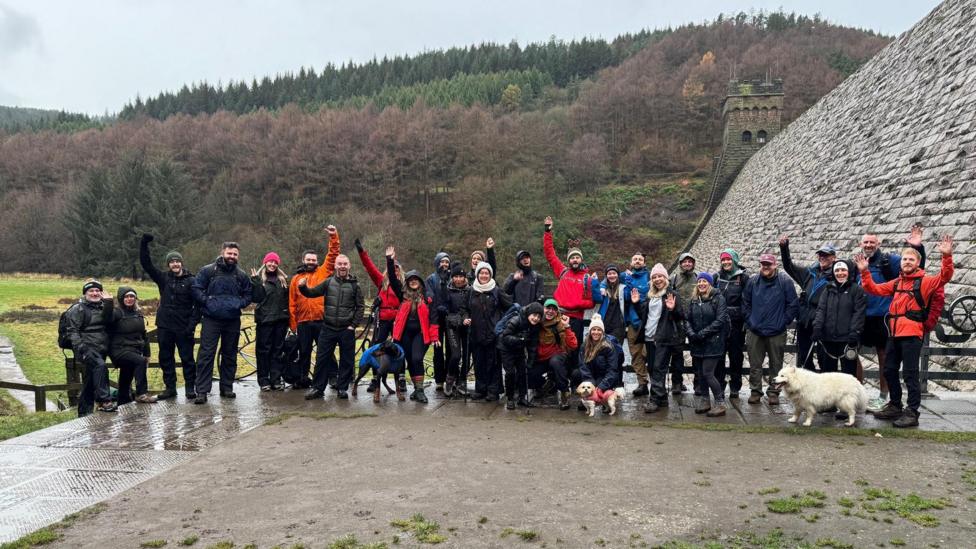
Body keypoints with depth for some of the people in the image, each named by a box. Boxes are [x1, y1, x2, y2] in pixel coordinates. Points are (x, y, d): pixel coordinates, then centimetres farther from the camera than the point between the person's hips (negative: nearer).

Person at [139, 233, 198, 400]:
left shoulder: (191, 281, -4)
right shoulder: (163, 278, 7)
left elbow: (198, 303, -7)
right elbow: (146, 264, 5)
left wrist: (193, 324, -14)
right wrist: (144, 244, -4)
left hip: (183, 328, -4)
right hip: (164, 326, 4)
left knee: (187, 358, 1)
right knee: (165, 358, 9)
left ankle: (190, 388, 10)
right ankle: (170, 388, 19)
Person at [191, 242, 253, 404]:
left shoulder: (241, 275, 8)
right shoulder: (208, 271, 0)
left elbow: (248, 294, 16)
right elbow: (196, 289, -1)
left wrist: (240, 303, -1)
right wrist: (206, 301, -10)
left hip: (233, 321, 3)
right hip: (211, 319, -3)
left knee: (230, 355, 10)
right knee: (206, 354, -9)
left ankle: (227, 387, 22)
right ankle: (202, 391, -7)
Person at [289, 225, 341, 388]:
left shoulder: (323, 272, 7)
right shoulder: (296, 278, 10)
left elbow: (333, 254, -1)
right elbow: (292, 303, 9)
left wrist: (334, 237, -12)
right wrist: (292, 324, 5)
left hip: (322, 320, -2)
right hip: (303, 322, 2)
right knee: (304, 352, 11)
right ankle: (302, 379, 20)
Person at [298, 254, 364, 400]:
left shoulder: (354, 285, 1)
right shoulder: (328, 282, 5)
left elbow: (360, 307, 1)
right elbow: (312, 293, 4)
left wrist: (354, 325, -5)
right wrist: (303, 287, -17)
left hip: (347, 330, -1)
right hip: (328, 328, 1)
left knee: (347, 360, 5)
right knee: (322, 359, 2)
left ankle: (342, 388, 17)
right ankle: (317, 388, 11)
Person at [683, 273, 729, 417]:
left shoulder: (718, 298, -6)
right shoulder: (694, 300, 11)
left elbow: (720, 320, -14)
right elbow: (687, 319, 8)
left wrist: (702, 334, -17)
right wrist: (691, 333, -10)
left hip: (712, 342, -5)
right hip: (697, 344, 5)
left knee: (708, 373, -9)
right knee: (700, 373, 10)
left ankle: (720, 404, 4)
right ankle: (704, 400, 25)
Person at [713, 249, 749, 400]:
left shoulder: (743, 277, -2)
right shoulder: (716, 277, 7)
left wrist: (746, 320, -8)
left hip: (737, 323, -2)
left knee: (736, 356, 5)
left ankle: (735, 389, 15)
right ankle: (719, 388, 12)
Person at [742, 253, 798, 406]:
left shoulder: (785, 281, -5)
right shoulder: (752, 281, 3)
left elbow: (793, 304, -2)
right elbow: (745, 303, 11)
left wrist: (783, 322, -4)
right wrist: (749, 321, 4)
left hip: (777, 332, -2)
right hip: (754, 331, 2)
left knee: (776, 364, 7)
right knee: (755, 364, 7)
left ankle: (773, 392, 17)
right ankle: (755, 391, 17)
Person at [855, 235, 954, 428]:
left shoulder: (924, 281, -1)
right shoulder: (896, 283, 17)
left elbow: (945, 277, -16)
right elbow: (874, 289, 20)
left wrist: (947, 256, -29)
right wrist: (864, 272, 9)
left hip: (912, 334, -7)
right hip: (894, 334, 7)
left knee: (910, 374, -5)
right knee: (889, 371, 14)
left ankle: (912, 413, 0)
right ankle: (895, 406, 27)